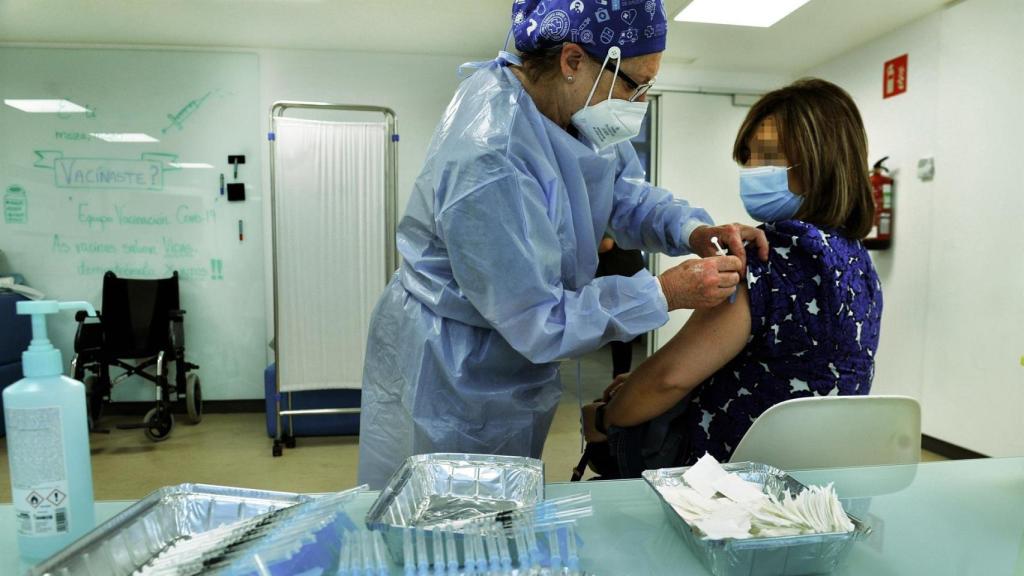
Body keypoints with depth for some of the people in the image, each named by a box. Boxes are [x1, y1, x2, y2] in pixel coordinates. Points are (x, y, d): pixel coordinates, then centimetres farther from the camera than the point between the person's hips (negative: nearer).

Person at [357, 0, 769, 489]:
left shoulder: (574, 102, -7)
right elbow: (540, 323, -27)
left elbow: (627, 193, 4)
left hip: (512, 368, 8)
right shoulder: (488, 162, -33)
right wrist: (666, 294, -23)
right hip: (453, 381, -8)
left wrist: (692, 230, -15)